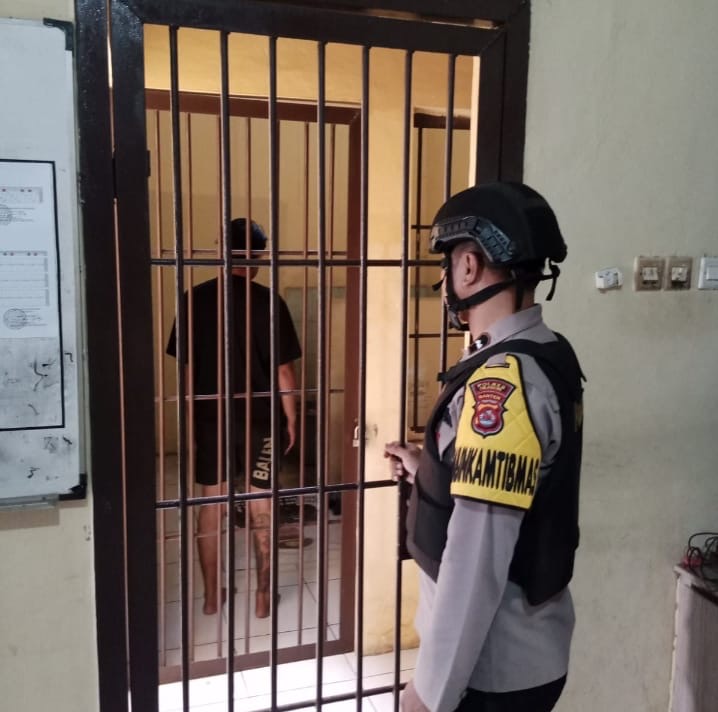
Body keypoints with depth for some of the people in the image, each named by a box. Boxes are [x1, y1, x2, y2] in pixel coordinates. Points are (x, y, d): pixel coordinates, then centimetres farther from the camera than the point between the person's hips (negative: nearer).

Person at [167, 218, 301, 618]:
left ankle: (212, 595, 22)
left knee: (212, 504, 12)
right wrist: (291, 418, 3)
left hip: (210, 416, 3)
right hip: (259, 417, -2)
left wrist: (195, 411, 15)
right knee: (261, 507, 9)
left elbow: (186, 362, 3)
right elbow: (284, 369, -9)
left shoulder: (196, 299, -2)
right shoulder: (268, 302, -11)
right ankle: (263, 595, 19)